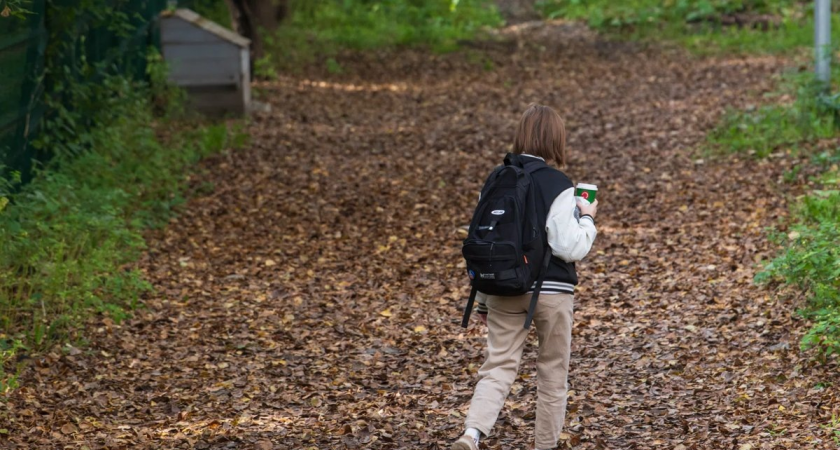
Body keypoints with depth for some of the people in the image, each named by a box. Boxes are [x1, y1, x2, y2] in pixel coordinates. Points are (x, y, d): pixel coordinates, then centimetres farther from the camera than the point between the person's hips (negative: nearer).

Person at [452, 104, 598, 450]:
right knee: (552, 371, 12)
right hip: (550, 291, -4)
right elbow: (568, 248, -16)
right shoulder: (558, 186, -12)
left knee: (498, 366, 2)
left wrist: (482, 301, 17)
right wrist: (587, 220, 4)